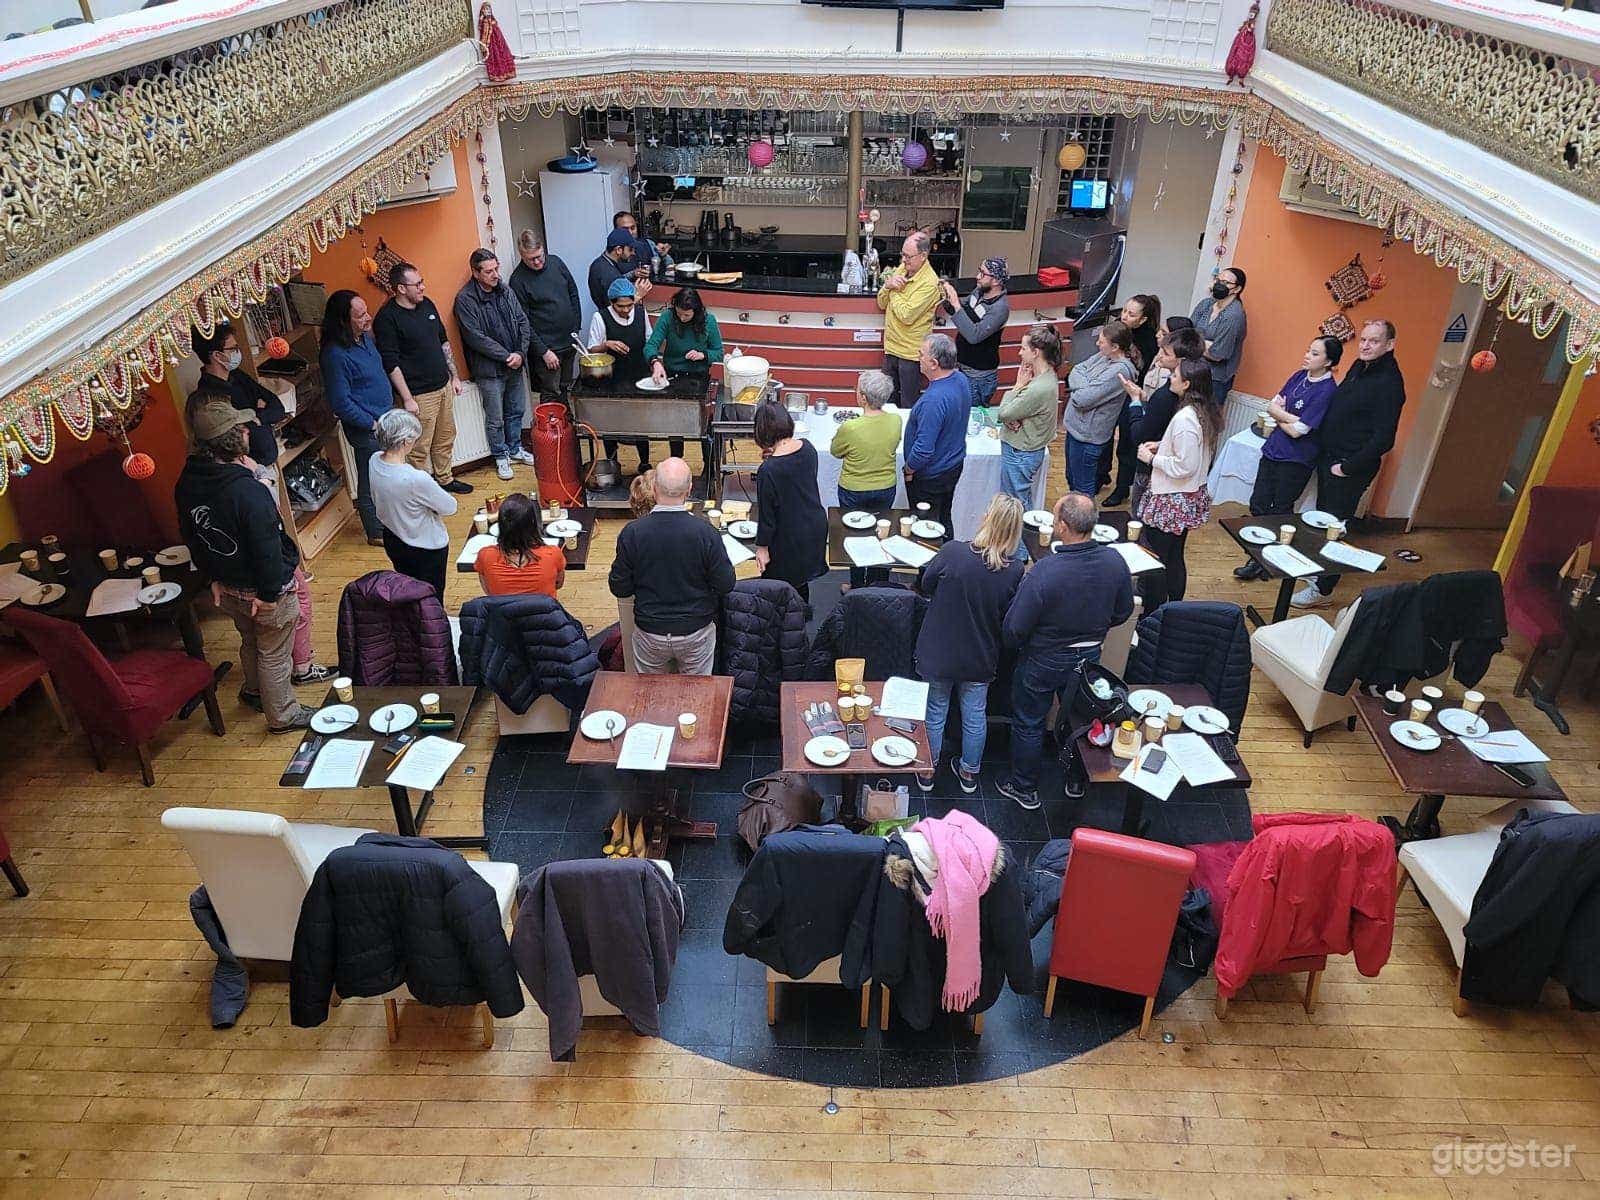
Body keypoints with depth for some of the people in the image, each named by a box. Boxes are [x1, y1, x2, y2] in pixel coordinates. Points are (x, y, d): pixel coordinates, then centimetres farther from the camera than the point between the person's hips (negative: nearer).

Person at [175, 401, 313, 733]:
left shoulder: (187, 483, -8)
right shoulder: (249, 492, -34)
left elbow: (190, 536, 6)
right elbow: (268, 551, -30)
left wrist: (213, 577, 16)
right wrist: (272, 592, -15)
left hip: (226, 589, 7)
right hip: (263, 592, -7)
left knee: (250, 642, 32)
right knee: (274, 655, 14)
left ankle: (254, 691, 55)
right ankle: (282, 715, 32)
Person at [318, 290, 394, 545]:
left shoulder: (364, 337, 3)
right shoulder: (335, 355, -24)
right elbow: (341, 403, -22)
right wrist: (372, 423, -17)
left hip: (383, 421, 9)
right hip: (365, 429, -9)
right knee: (371, 480, 6)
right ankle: (377, 532, 21)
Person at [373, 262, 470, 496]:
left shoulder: (427, 305, 6)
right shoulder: (387, 318, -17)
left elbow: (444, 342, 16)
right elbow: (391, 364, -18)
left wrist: (455, 375, 14)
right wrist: (407, 398, -20)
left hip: (443, 386, 8)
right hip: (419, 395, -8)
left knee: (446, 438, 20)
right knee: (420, 448, 3)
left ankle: (445, 479, 37)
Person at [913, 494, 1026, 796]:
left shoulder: (952, 552, -26)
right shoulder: (1015, 570, -20)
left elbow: (926, 587, -7)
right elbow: (1010, 619, -7)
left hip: (938, 652, -1)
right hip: (981, 657, 1)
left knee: (934, 710, 20)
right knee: (975, 714, 22)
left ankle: (927, 771, 37)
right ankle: (969, 772, 41)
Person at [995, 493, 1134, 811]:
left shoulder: (1044, 571, -34)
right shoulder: (1114, 561, -18)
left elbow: (1014, 629, -25)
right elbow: (1123, 612, 0)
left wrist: (1012, 642, -2)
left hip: (1043, 662, -5)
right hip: (1089, 658, 5)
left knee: (1029, 724, 18)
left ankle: (1025, 788, 36)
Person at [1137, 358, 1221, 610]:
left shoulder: (1184, 418, -25)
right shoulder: (1208, 412, 4)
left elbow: (1184, 467, -25)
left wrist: (1151, 458, -14)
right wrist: (1162, 446, 9)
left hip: (1170, 502, -10)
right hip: (1192, 497, 10)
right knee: (1175, 558, 20)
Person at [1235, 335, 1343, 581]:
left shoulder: (1327, 391, -18)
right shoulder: (1300, 376, 4)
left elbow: (1297, 431, -20)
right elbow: (1272, 407, 4)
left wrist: (1279, 415, -4)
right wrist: (1290, 418, -14)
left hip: (1296, 459, -7)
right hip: (1274, 449, 7)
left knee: (1280, 512, 5)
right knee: (1258, 505, 9)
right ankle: (1258, 558, 21)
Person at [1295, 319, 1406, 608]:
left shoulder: (1389, 383, -20)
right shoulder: (1359, 367, 7)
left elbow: (1383, 440, -22)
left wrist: (1347, 467, -17)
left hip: (1351, 469, -9)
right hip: (1328, 457, 9)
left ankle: (1322, 589, 8)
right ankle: (1317, 568, 36)